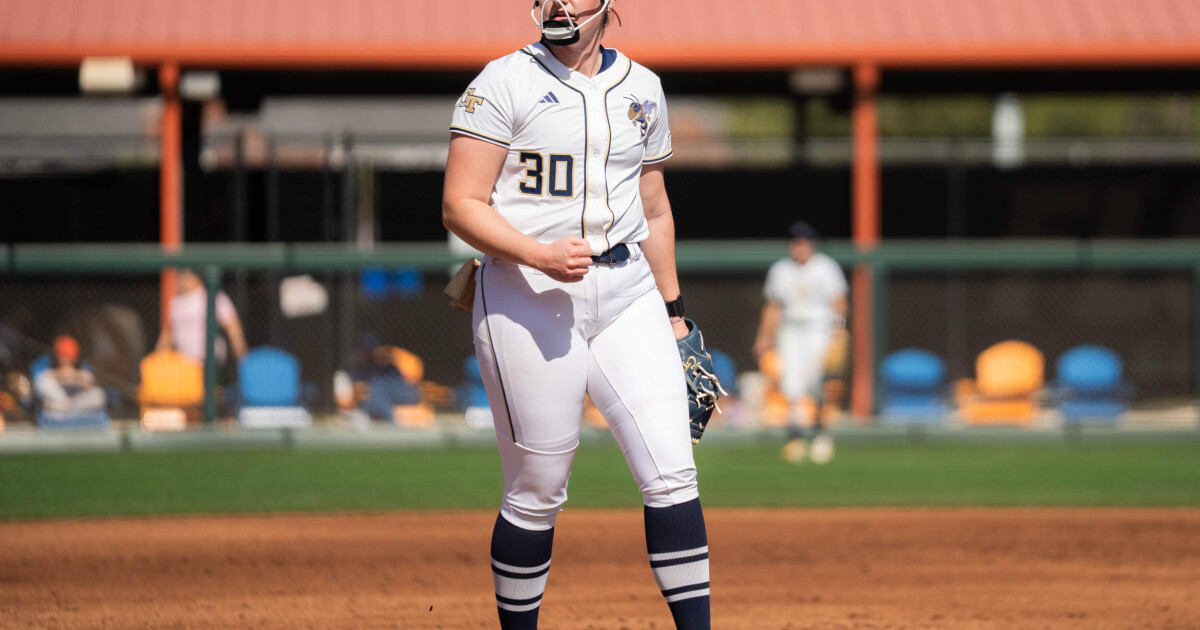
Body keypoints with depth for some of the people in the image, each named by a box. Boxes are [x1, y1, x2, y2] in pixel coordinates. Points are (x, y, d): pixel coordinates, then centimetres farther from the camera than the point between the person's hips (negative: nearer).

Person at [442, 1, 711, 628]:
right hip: (526, 295, -4)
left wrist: (672, 311, 19)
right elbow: (461, 206, -10)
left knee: (672, 472, -7)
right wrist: (540, 256, -23)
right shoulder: (504, 83, -4)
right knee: (535, 493, -1)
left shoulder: (642, 88, 12)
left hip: (628, 291, 4)